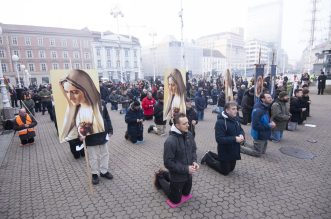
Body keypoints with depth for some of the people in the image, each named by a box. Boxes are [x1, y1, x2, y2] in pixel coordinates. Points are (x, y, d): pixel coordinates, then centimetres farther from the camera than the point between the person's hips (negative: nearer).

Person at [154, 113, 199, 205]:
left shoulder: (189, 135, -10)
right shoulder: (170, 141, -31)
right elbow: (168, 163, -25)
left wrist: (194, 161, -12)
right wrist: (186, 169, -24)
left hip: (188, 174, 6)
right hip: (177, 176, -6)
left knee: (186, 193, 30)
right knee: (176, 200, 16)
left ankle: (165, 174, 40)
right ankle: (160, 178, 32)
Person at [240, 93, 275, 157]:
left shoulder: (265, 108, 3)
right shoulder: (258, 110, -28)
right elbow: (256, 125, -31)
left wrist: (271, 123, -4)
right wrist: (269, 126, -23)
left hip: (264, 134, 9)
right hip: (259, 135, -9)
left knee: (263, 151, 23)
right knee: (257, 153, 5)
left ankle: (245, 145, 30)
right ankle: (239, 147, 15)